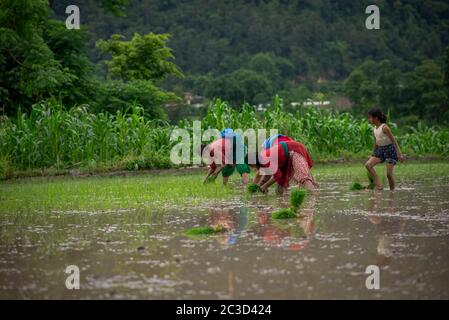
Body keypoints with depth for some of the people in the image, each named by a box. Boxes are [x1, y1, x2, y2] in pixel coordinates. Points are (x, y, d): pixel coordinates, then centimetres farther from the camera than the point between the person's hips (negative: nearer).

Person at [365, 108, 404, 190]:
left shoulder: (384, 127, -15)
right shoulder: (374, 129, 8)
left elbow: (393, 140, -16)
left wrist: (399, 154, -21)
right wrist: (372, 155, 23)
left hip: (390, 149, -7)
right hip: (380, 150, 7)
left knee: (389, 174, -10)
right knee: (368, 164, -15)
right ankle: (379, 186, -14)